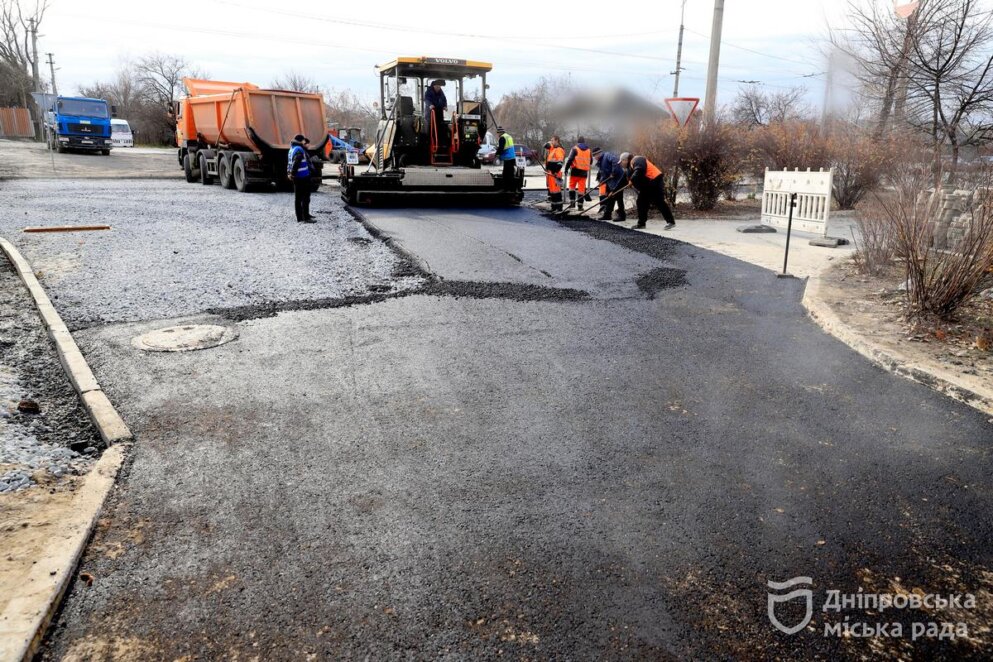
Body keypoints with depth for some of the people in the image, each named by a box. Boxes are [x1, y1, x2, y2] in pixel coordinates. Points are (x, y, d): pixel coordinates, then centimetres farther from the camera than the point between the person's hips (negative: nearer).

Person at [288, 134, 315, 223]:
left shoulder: (292, 149, 17)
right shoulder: (299, 150, -14)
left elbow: (289, 163, 16)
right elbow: (296, 162, -24)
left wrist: (289, 173, 10)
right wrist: (292, 173, -18)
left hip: (297, 178, 10)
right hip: (303, 177, -10)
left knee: (298, 198, 14)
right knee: (305, 198, -7)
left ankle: (300, 217, 21)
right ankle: (306, 218, -8)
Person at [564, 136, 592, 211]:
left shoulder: (575, 149, -3)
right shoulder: (589, 150, 11)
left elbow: (570, 159, -12)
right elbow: (591, 162, 18)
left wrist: (566, 168, -6)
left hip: (575, 171, -3)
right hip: (584, 172, 3)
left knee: (572, 186, 13)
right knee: (582, 189, 4)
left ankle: (572, 202, 3)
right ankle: (580, 206, 3)